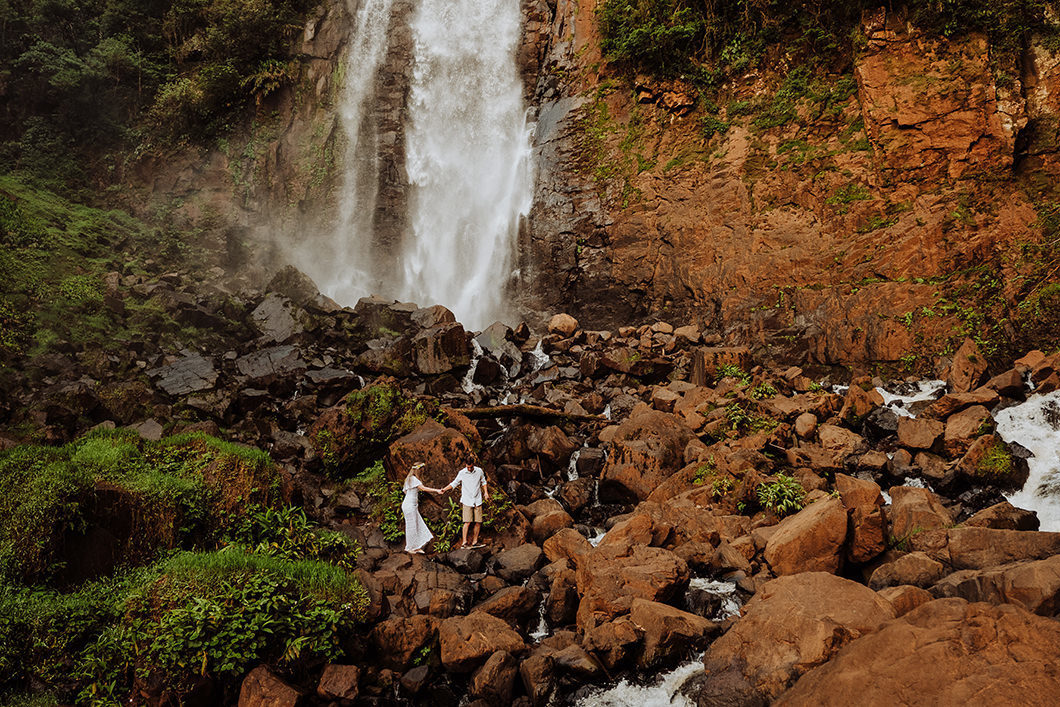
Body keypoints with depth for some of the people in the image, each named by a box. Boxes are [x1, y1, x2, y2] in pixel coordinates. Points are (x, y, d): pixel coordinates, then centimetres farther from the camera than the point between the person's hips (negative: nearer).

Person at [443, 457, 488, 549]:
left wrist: (485, 492, 7)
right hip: (467, 501, -3)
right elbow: (454, 483, 6)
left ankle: (474, 542, 11)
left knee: (478, 522, 1)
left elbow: (483, 482, 17)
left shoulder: (479, 471, 1)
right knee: (467, 522, -13)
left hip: (477, 501, 3)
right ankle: (464, 542, -13)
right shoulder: (462, 473, -5)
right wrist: (444, 489, -2)